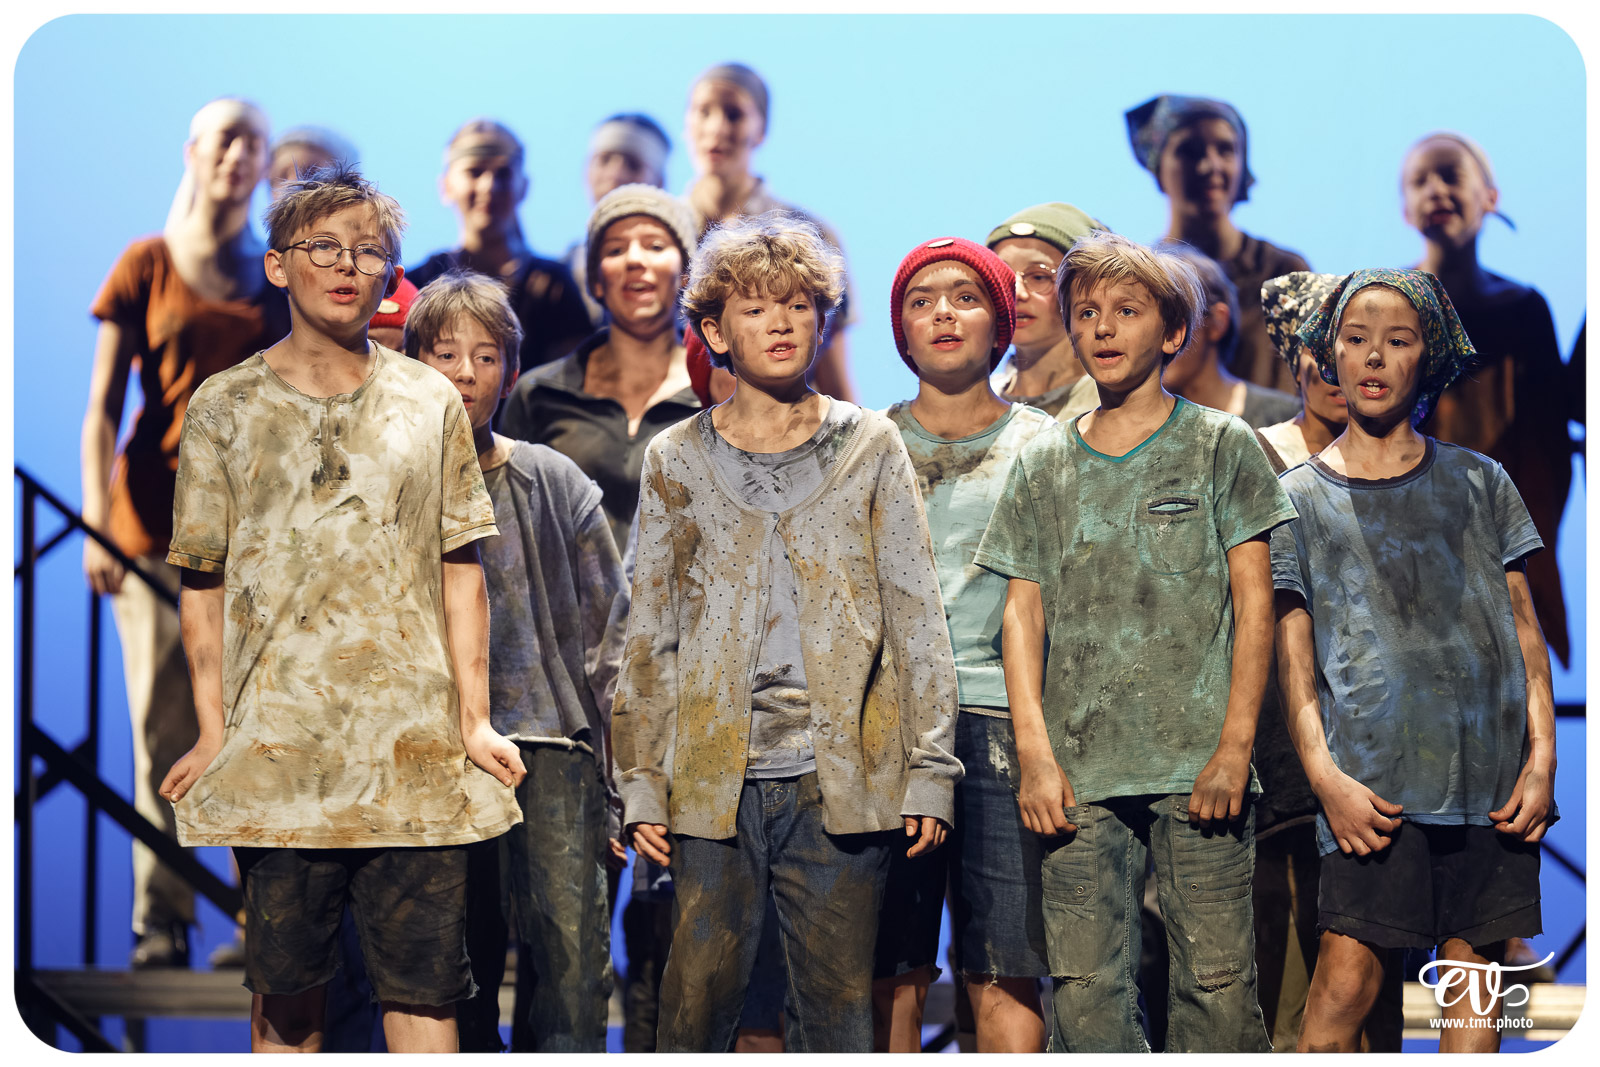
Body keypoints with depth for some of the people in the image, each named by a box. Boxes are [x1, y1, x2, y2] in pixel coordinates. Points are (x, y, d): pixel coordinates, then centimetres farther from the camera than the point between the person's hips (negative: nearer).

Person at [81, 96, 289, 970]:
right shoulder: (147, 266, 7)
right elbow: (101, 409, 5)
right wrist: (95, 523, -5)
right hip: (159, 526, -1)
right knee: (164, 732, -2)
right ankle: (160, 921, 4)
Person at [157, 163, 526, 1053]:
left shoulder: (430, 403, 11)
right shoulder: (226, 409, 7)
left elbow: (461, 570, 10)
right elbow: (205, 585, 6)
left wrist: (475, 720, 3)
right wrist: (214, 734, -3)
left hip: (417, 751, 1)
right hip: (277, 753, -1)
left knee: (425, 988, -1)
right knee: (286, 989, 3)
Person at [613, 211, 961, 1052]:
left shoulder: (869, 448, 8)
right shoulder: (677, 462, 9)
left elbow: (916, 618, 7)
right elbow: (649, 637, 11)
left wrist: (929, 769, 0)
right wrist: (640, 783, 4)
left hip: (841, 778, 0)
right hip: (714, 781, 0)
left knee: (837, 1008, 2)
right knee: (698, 1000, -2)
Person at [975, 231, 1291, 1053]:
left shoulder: (1221, 447, 6)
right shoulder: (1043, 466, 14)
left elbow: (1254, 604, 3)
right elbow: (1024, 614, 10)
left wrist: (1235, 747, -7)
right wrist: (1035, 754, -2)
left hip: (1198, 767, -2)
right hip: (1081, 770, 2)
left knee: (1218, 979, -4)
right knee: (1084, 987, -2)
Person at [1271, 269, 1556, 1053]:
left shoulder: (1480, 484, 15)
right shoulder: (1300, 499, 12)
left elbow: (1524, 628, 13)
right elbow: (1294, 656, 6)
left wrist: (1542, 757, 0)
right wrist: (1323, 774, -8)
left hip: (1491, 774, 2)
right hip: (1372, 775, -2)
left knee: (1475, 984, 1)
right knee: (1346, 978, -12)